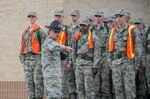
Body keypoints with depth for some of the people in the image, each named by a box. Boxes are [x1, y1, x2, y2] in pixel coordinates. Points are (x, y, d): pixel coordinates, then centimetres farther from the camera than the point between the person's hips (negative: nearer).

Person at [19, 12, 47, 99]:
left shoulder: (40, 31, -4)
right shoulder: (25, 32, 16)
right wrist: (22, 57, 13)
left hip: (37, 58, -6)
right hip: (27, 58, 6)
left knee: (38, 80, -8)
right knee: (29, 80, 5)